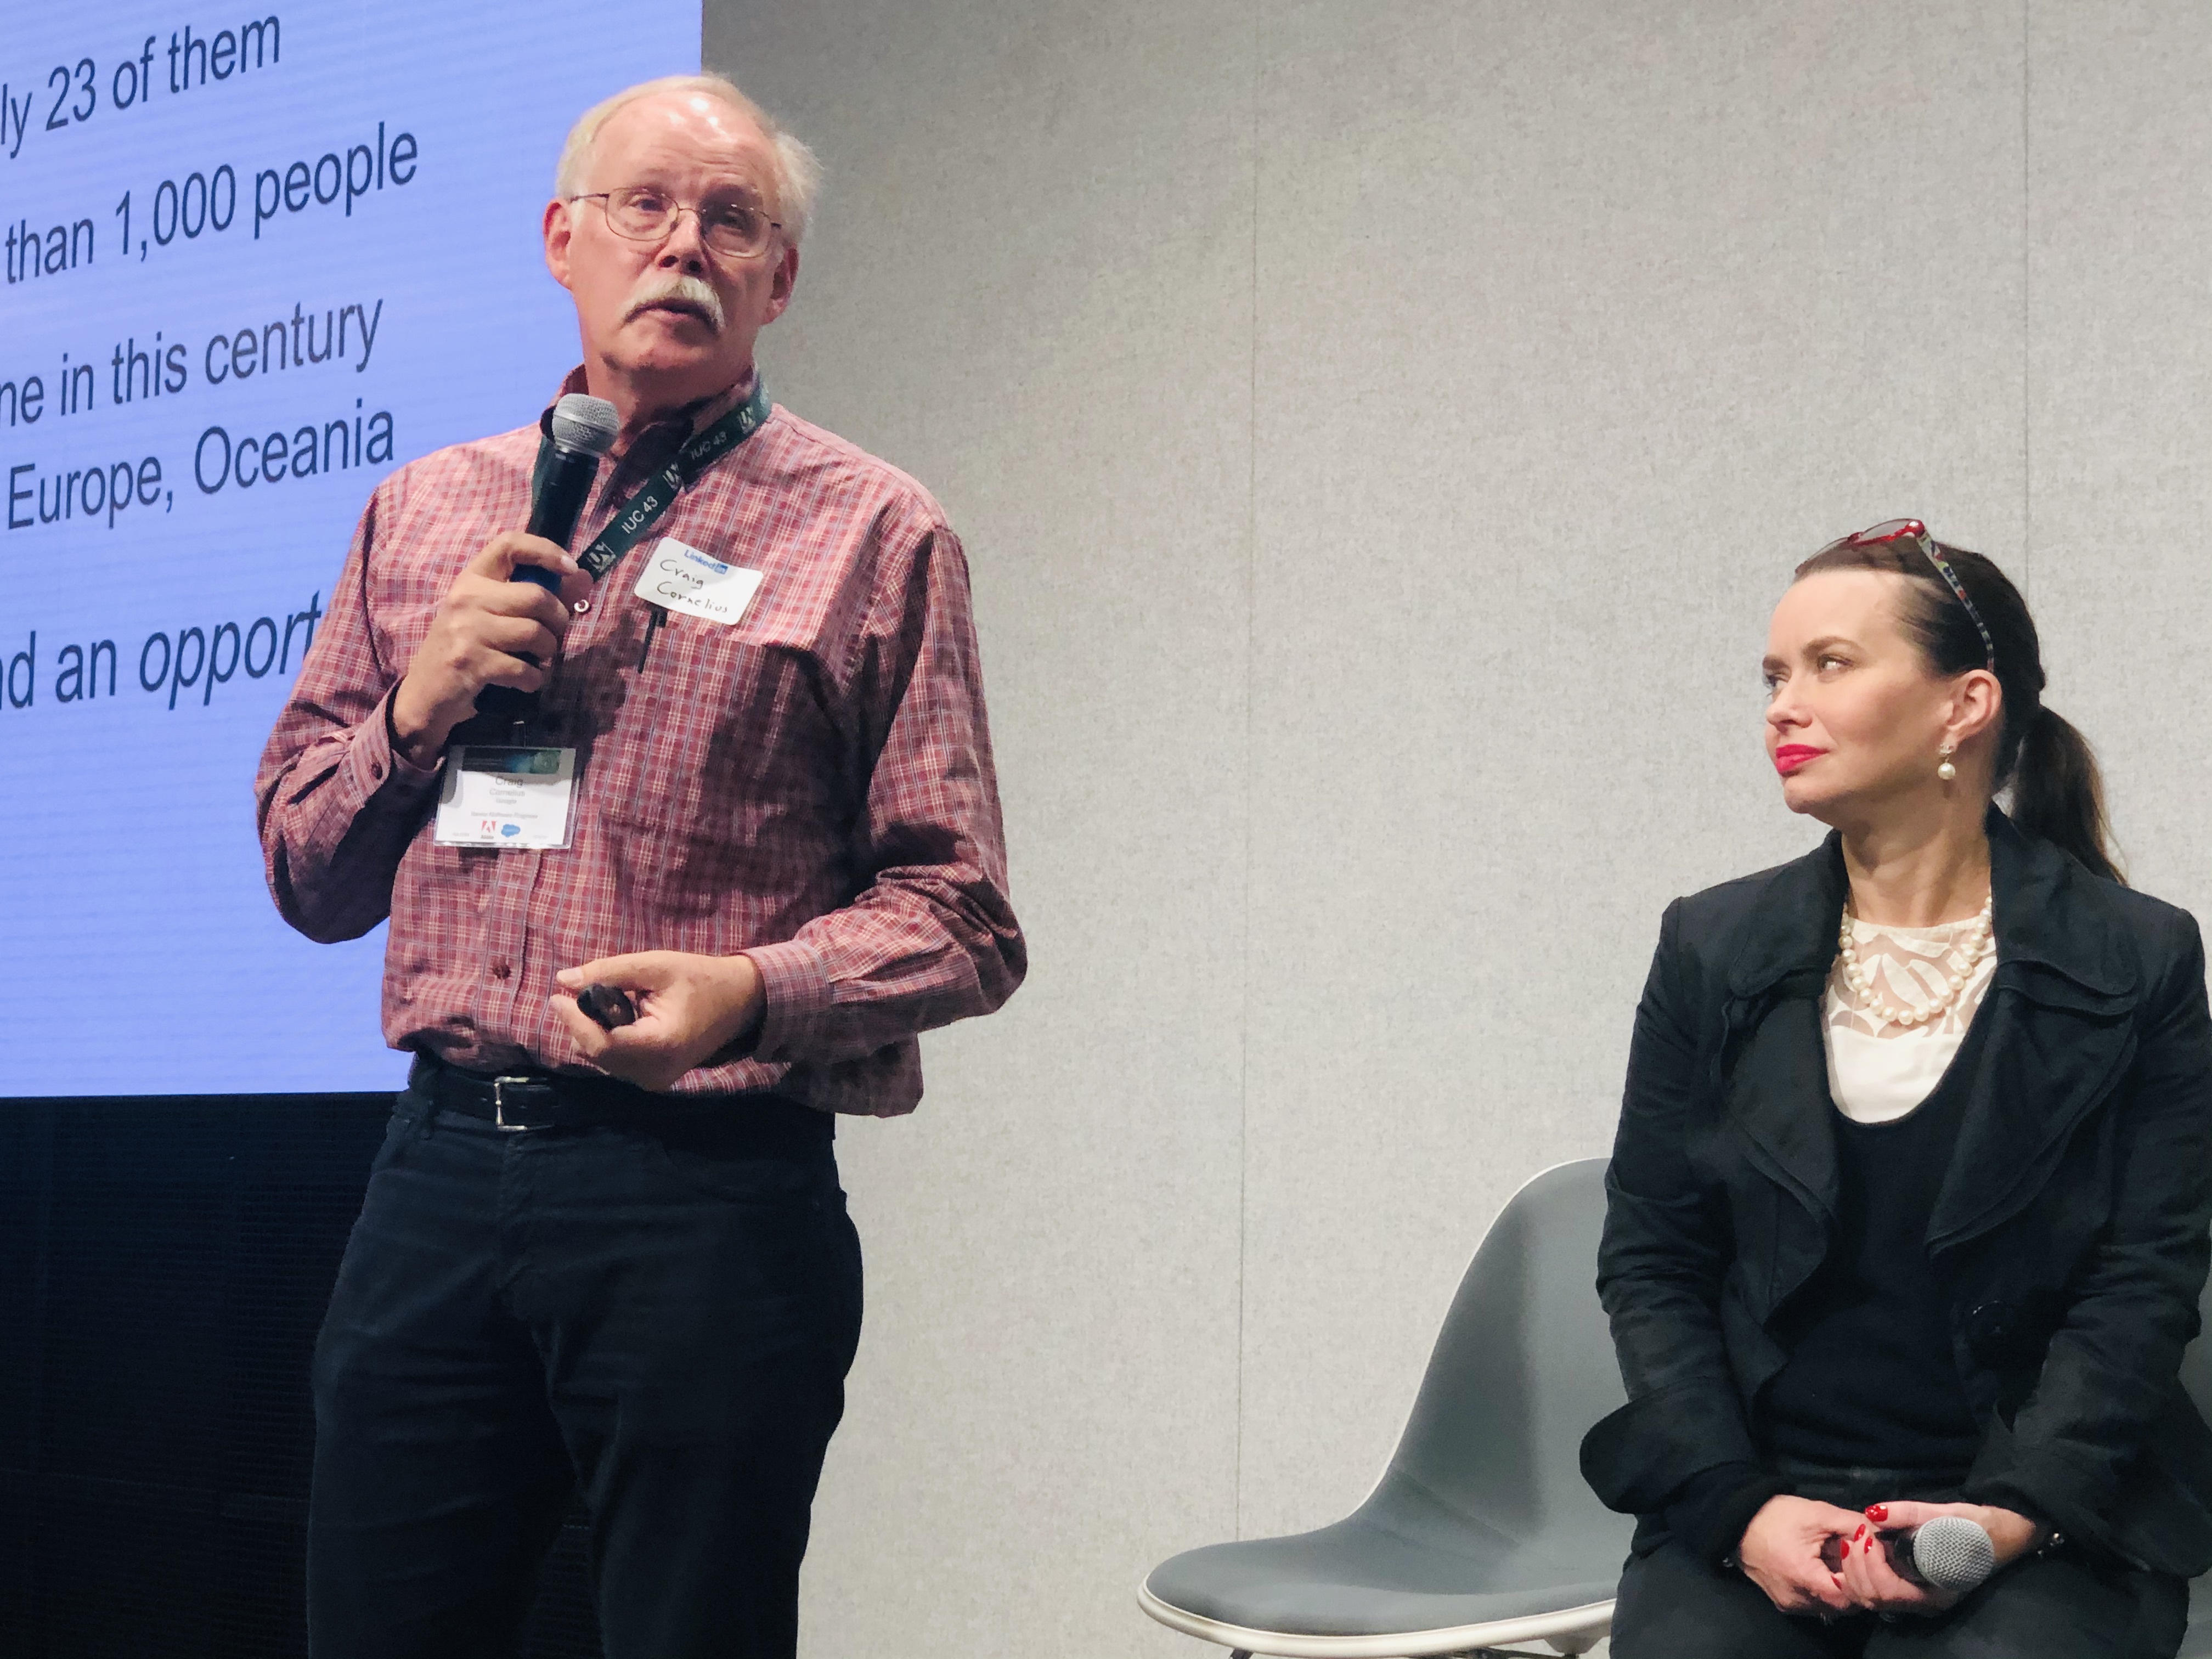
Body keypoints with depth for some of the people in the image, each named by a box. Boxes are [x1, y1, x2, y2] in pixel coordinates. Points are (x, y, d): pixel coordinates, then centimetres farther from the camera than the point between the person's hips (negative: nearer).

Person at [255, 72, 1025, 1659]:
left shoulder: (873, 533, 2)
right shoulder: (425, 513, 15)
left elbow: (959, 917, -2)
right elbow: (306, 875, 17)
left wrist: (751, 991, -20)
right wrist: (416, 706, -2)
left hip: (709, 1195, -3)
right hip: (439, 1171, 4)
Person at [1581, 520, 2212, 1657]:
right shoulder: (1713, 952, 8)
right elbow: (1648, 1262, 7)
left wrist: (2020, 1509, -15)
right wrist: (1738, 1506, -8)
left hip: (2046, 1526, -1)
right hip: (1756, 1502, 2)